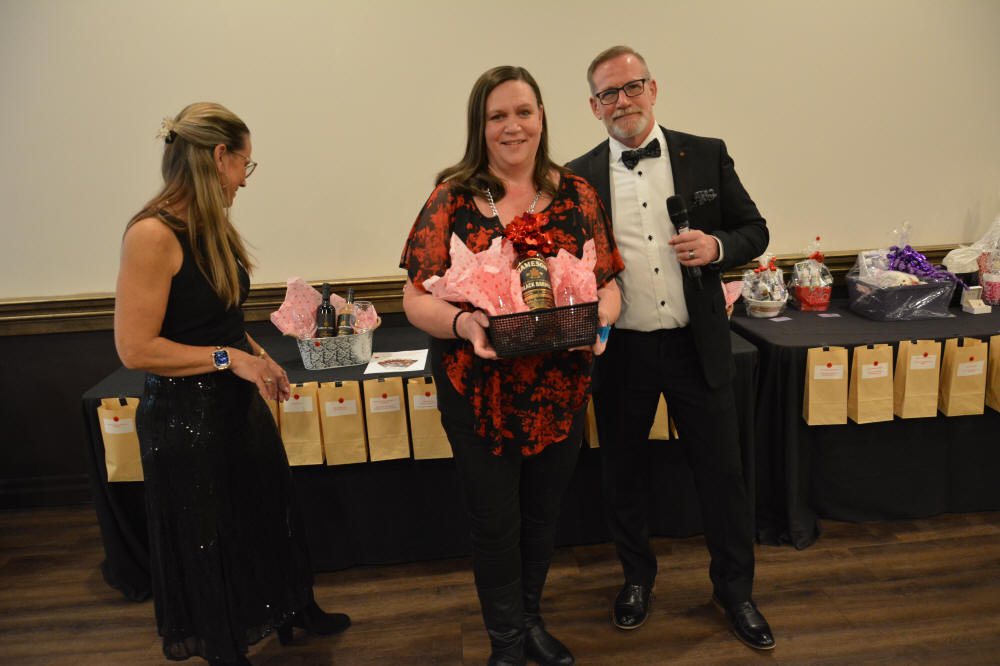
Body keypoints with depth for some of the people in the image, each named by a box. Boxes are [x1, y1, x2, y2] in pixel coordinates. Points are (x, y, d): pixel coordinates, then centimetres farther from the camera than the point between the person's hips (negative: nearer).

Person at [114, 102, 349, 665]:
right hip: (185, 416, -8)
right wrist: (230, 358, -20)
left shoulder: (212, 227, 5)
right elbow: (135, 348, -23)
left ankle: (297, 610, 46)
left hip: (238, 402, 9)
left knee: (273, 508, 22)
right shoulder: (154, 234, -21)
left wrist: (258, 355, 5)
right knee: (208, 539, 11)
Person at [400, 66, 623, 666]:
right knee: (496, 523, 11)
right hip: (479, 388, -2)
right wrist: (463, 323, -25)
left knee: (543, 515, 19)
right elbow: (417, 296, -6)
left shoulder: (576, 194, 3)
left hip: (561, 388, 2)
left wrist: (599, 319, -17)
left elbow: (608, 283, 5)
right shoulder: (452, 199, -3)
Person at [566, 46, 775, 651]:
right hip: (619, 352, 1)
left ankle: (735, 591, 34)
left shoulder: (707, 155, 1)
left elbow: (755, 231, 7)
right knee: (622, 475, 15)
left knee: (723, 475, 10)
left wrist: (717, 247, -14)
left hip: (697, 347, 0)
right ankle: (638, 578, 40)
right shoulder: (578, 177, 0)